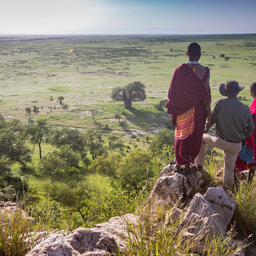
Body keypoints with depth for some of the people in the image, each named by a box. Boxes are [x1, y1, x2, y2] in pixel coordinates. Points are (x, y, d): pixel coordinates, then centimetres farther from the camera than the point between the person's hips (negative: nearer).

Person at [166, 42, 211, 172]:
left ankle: (179, 162, 32)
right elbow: (205, 92, -11)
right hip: (198, 110, -1)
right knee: (194, 137, 14)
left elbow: (172, 91, -7)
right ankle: (187, 164, 26)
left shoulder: (179, 70, -11)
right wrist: (207, 109, 1)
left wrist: (171, 106, 8)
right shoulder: (204, 71, -13)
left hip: (182, 109, 1)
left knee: (181, 134, 19)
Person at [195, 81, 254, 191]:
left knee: (201, 137, 25)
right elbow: (250, 128, 8)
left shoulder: (220, 103, -14)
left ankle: (199, 165, 33)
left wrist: (204, 130, 17)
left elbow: (211, 120, -4)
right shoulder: (245, 108, -3)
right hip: (236, 145, 3)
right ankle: (226, 191, 30)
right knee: (230, 168, 19)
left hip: (221, 141, -3)